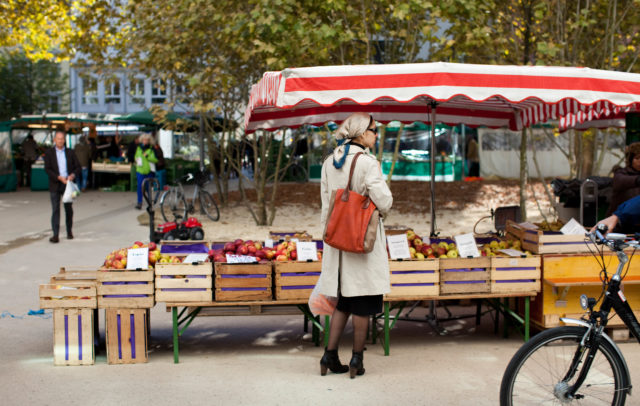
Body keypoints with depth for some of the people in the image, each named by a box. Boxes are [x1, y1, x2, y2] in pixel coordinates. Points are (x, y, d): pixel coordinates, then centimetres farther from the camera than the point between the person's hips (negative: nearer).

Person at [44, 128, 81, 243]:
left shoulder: (70, 152, 8)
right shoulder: (49, 153, 2)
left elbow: (78, 167, 8)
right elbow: (47, 169, -5)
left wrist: (73, 175, -12)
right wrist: (59, 177, -18)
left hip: (68, 184, 2)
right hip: (55, 186, -2)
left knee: (69, 209, 9)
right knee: (55, 210, -5)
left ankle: (69, 231, 24)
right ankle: (55, 235, -6)